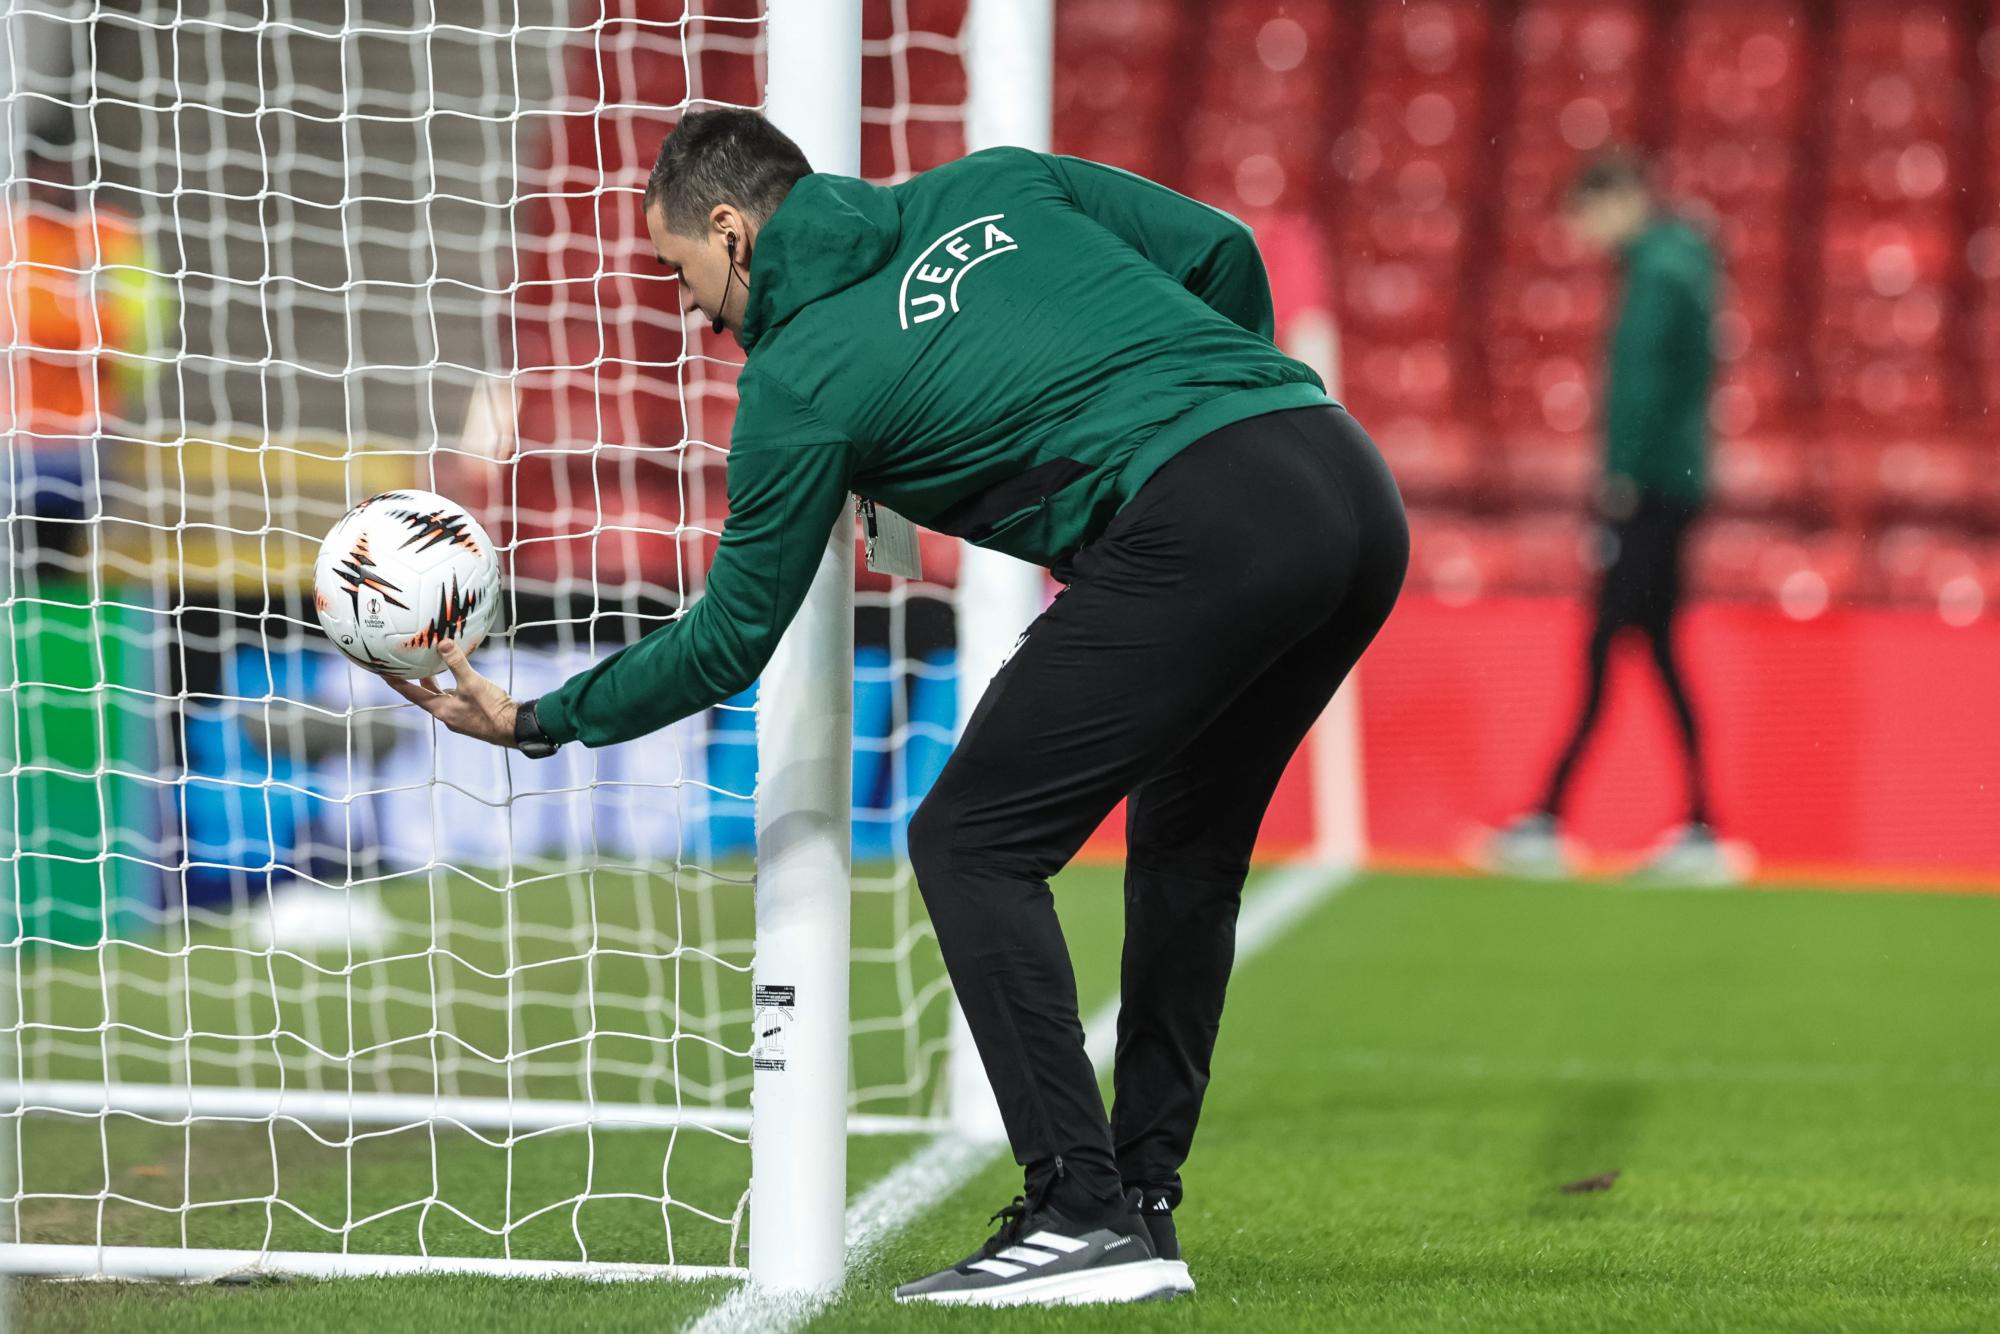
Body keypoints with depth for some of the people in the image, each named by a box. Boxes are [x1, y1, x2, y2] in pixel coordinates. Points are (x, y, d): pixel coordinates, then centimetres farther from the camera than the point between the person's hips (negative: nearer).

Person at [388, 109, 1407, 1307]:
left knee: (972, 843, 3)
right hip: (1356, 486, 8)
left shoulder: (800, 379, 7)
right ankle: (1143, 1205, 21)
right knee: (1186, 848, 23)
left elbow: (733, 642, 15)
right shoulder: (993, 186, 23)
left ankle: (1085, 1217, -4)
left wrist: (539, 721, 27)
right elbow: (1222, 250, 21)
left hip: (1205, 529, -8)